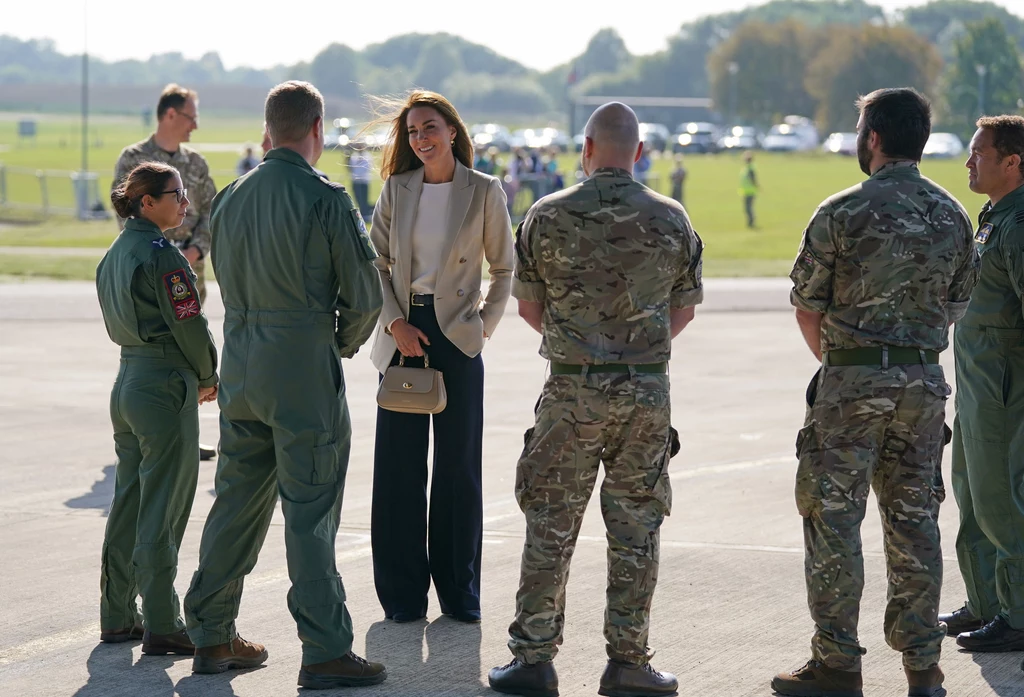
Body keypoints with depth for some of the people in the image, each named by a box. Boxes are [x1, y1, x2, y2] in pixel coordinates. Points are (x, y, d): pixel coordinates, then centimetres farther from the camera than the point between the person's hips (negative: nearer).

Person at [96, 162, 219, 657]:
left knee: (128, 503, 14)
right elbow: (189, 325, -16)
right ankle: (161, 627, -1)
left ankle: (117, 616, 20)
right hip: (165, 385, -9)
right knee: (162, 510, -4)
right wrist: (208, 377, 2)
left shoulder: (114, 254, 11)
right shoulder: (162, 256, -16)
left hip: (127, 381, 9)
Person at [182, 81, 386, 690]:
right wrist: (345, 343, 11)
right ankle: (325, 652, -1)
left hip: (242, 366, 6)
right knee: (310, 513, -3)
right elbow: (366, 296, -10)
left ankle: (212, 637, 21)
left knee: (236, 501, 15)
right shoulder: (326, 200, -12)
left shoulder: (231, 198, 7)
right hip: (305, 371, -6)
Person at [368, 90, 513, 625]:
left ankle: (459, 590, 13)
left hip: (458, 338, -2)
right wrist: (394, 322, -6)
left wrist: (487, 321, -3)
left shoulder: (484, 191, 0)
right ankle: (402, 591, 10)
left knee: (459, 465, 3)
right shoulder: (397, 189, 6)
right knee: (399, 463, 2)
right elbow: (376, 264, 7)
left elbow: (503, 268, 8)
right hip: (404, 334, 2)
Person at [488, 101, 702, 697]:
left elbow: (529, 306, 4)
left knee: (551, 527, 6)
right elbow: (684, 310, 9)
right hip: (648, 389, 1)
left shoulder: (549, 217, -4)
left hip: (572, 387, -1)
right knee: (635, 528, 8)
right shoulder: (671, 219, -1)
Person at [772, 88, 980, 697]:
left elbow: (807, 306, -3)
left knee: (834, 520, 2)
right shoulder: (953, 215, 6)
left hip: (853, 381, -5)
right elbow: (957, 304, 11)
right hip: (925, 382, 5)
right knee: (915, 522, 9)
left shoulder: (844, 212, -9)